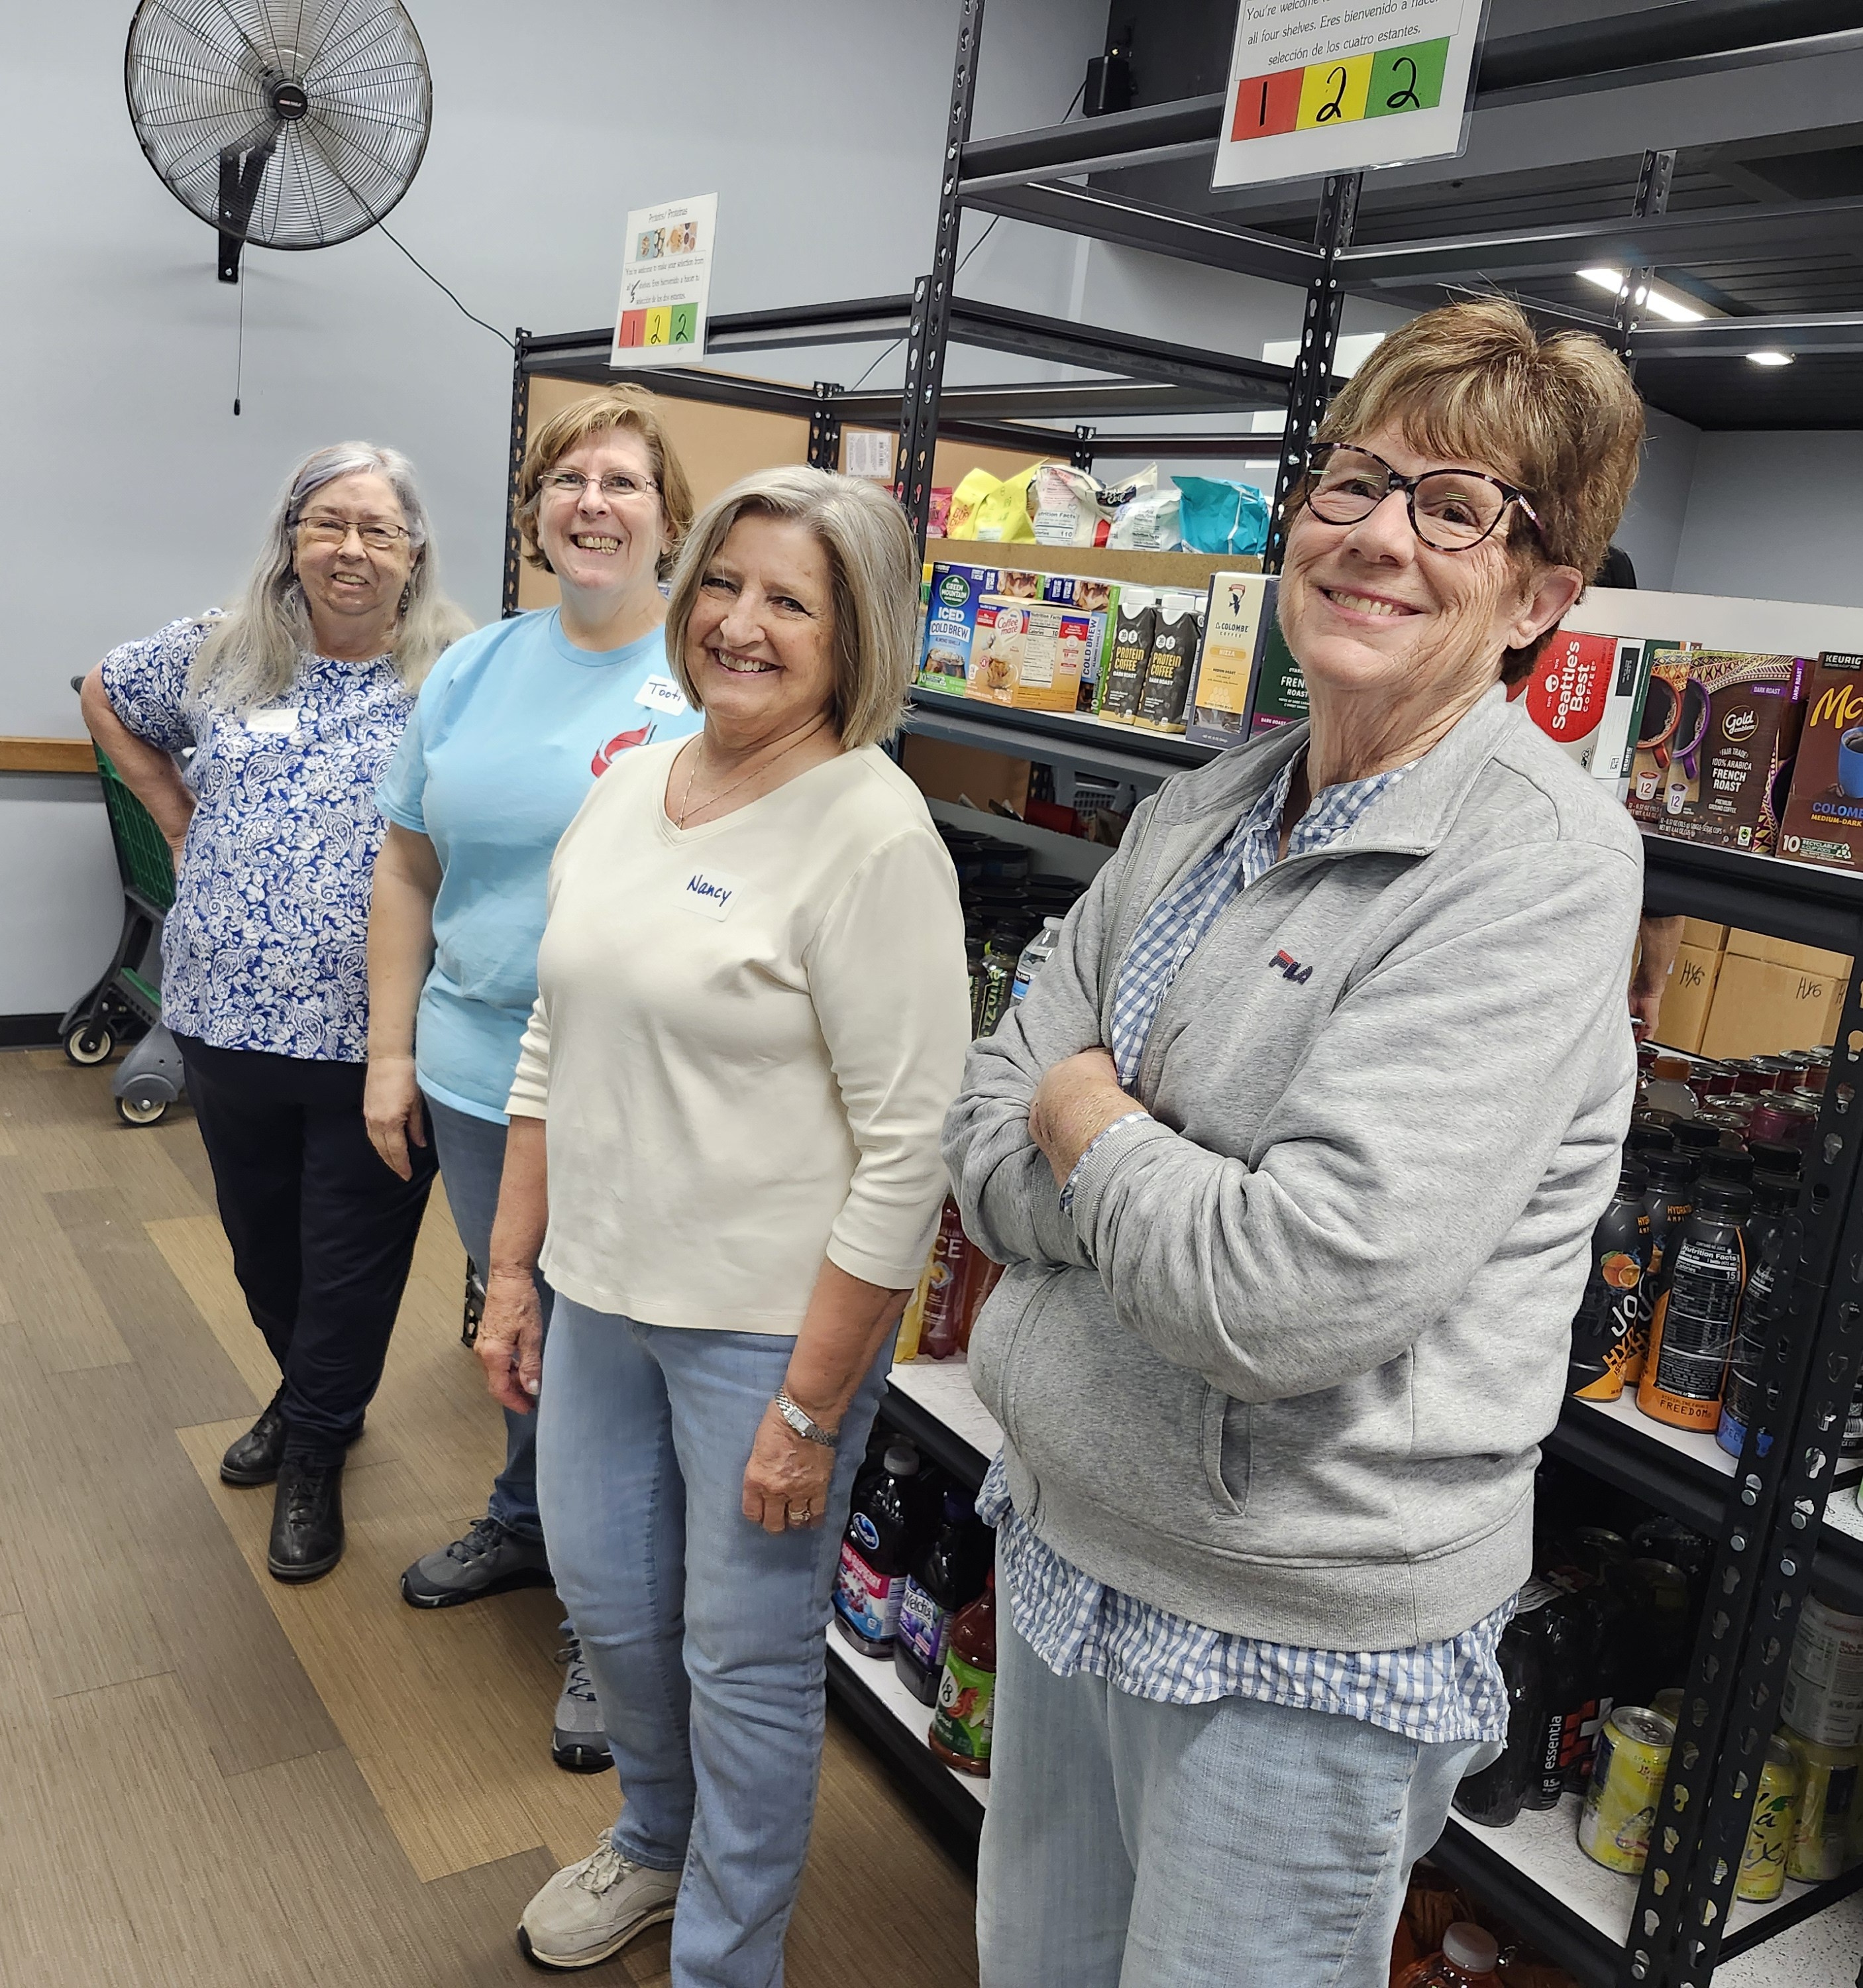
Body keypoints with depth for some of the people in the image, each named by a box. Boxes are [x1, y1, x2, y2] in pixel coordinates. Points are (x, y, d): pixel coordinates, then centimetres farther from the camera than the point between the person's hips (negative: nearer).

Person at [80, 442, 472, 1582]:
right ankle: (309, 1396, 46)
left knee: (350, 1260, 9)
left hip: (377, 1037, -4)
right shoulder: (219, 656, 4)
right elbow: (108, 698, 22)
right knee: (261, 1238, 21)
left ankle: (314, 1454, 31)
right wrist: (180, 820, 11)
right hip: (230, 1020, 4)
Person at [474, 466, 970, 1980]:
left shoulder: (873, 835, -19)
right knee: (605, 1598, 23)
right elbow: (556, 1040, 12)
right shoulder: (632, 784, 5)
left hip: (771, 1324, -7)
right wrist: (511, 1270, 12)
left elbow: (910, 1148, -20)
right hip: (600, 1288, 7)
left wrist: (811, 1411, -18)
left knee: (747, 1656, 11)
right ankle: (658, 1839, 54)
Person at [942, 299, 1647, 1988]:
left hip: (1296, 1645, -6)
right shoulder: (1198, 815, 2)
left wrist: (1086, 1124, -13)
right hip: (1067, 1532, 7)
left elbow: (1300, 1294, -29)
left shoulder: (1541, 866, -20)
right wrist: (1174, 1184, -18)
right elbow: (987, 1137, 0)